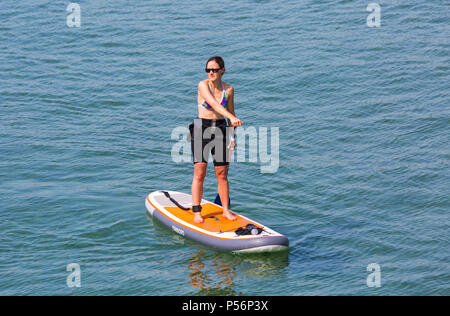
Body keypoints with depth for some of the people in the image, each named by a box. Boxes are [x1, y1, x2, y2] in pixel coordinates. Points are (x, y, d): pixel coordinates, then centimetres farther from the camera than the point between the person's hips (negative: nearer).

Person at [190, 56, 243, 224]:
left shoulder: (228, 89, 3)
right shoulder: (203, 85, -10)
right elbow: (214, 104, -26)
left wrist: (232, 136, 7)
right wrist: (232, 117, -39)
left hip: (220, 130, 3)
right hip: (202, 129, -3)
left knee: (222, 174, 5)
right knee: (199, 173, -5)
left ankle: (226, 210, 16)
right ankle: (197, 212, 1)